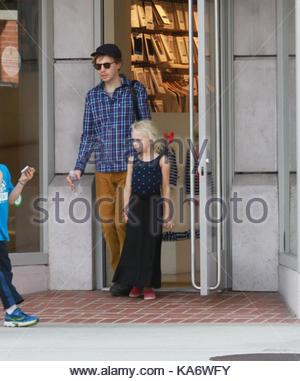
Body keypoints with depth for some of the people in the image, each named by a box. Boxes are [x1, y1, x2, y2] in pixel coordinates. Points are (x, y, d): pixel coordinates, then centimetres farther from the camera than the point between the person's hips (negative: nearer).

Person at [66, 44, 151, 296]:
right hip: (103, 170, 4)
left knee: (122, 221, -9)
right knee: (107, 223, 2)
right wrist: (79, 168, 4)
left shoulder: (135, 90, 2)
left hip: (130, 168, -4)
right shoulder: (93, 96, 11)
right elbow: (88, 135, 13)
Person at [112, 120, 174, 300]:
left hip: (154, 205, -2)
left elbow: (165, 188, 0)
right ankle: (136, 285, 9)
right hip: (136, 205, 2)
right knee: (133, 244, 1)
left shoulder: (162, 159, -3)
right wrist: (126, 210, 1)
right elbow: (128, 186, 7)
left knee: (151, 245, 2)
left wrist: (167, 214, -1)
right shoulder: (133, 159, 4)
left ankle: (148, 285, 9)